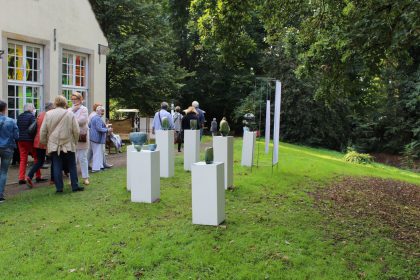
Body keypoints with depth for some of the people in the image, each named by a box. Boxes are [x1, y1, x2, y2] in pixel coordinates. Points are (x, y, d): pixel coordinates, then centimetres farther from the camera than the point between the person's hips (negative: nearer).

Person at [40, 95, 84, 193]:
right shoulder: (70, 114, -3)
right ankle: (75, 186, 10)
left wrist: (44, 142, 18)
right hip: (68, 145, -1)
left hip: (54, 145, 2)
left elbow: (43, 131, 5)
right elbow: (76, 131, -3)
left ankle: (59, 187, 5)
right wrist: (75, 142, 11)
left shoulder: (48, 114, 2)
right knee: (72, 166, 7)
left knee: (57, 167, 4)